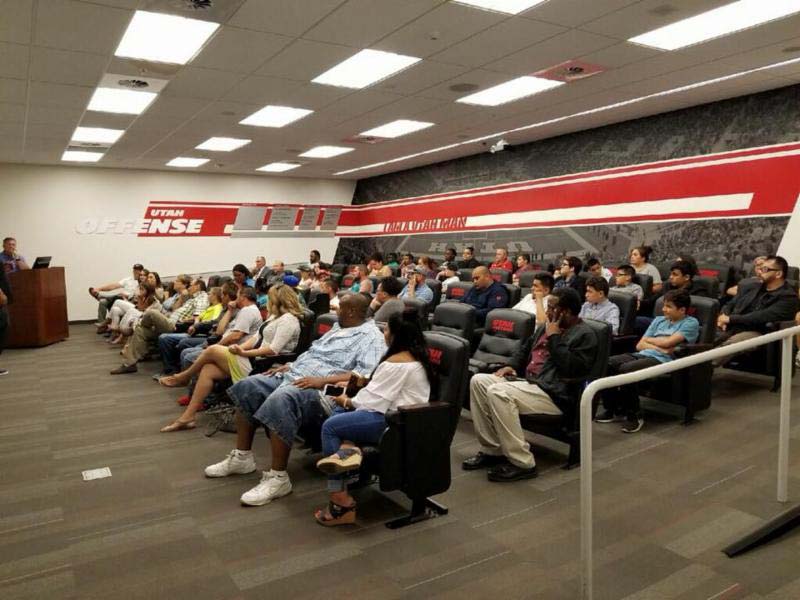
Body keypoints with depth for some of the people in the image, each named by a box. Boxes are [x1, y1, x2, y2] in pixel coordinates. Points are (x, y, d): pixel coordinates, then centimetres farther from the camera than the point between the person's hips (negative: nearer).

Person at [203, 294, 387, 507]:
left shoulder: (372, 337, -7)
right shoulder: (338, 327, 24)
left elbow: (364, 375, -21)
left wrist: (322, 380, -26)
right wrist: (289, 366, 13)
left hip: (321, 389, -10)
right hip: (294, 377, 10)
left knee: (279, 400, -36)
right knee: (246, 387, -1)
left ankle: (278, 477, -26)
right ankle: (242, 457, 7)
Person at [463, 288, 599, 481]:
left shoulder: (584, 335, -6)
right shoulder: (545, 327, 19)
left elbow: (571, 369, -21)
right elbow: (525, 349, 32)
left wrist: (554, 338, -14)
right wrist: (511, 366, 13)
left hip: (554, 394, -9)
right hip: (528, 382, 9)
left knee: (497, 393, -30)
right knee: (478, 381, -6)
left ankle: (523, 463, -24)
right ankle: (491, 450, -4)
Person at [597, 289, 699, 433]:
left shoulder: (691, 323, 6)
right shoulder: (659, 320, 25)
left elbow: (667, 343, -9)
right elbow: (640, 345, 15)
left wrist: (649, 340, 9)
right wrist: (658, 347, -3)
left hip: (662, 360, -7)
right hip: (642, 355, 7)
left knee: (625, 369, -34)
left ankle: (634, 415, -18)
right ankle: (611, 409, -6)